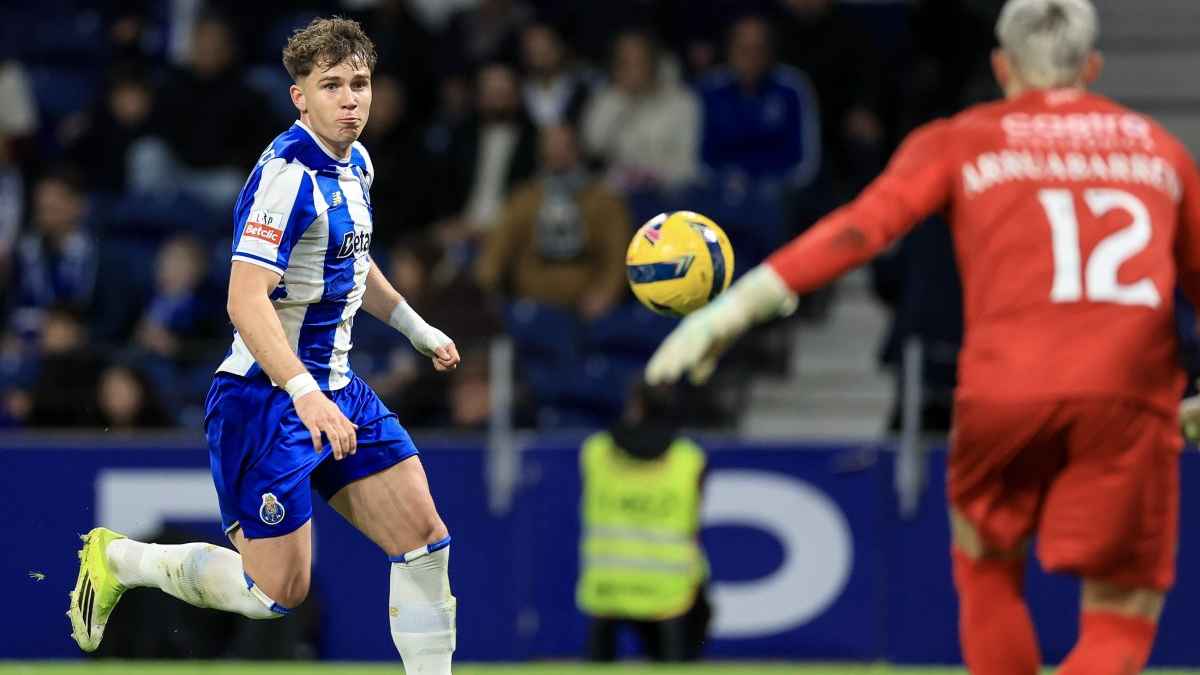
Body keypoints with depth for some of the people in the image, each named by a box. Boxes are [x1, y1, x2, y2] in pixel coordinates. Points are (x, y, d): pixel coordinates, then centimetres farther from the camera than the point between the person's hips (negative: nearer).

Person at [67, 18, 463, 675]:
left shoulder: (354, 163, 9)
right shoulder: (287, 175, -21)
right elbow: (246, 301, -30)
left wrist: (417, 328, 35)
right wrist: (304, 394, -40)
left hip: (336, 392, 9)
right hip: (267, 398, -9)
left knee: (424, 537, 0)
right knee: (278, 590, -6)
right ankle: (117, 558, 14)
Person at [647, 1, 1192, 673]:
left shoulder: (961, 140, 15)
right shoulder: (1159, 146, 21)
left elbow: (860, 228, 1)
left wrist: (735, 308, -3)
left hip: (1005, 386, 0)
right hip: (1130, 392, 0)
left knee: (987, 567, 25)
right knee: (1121, 621, 6)